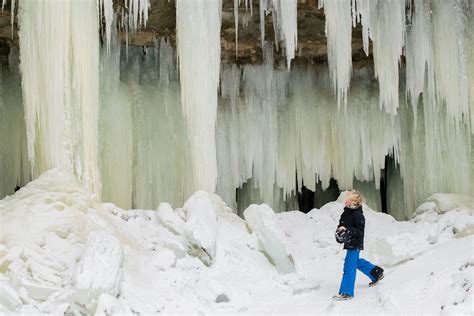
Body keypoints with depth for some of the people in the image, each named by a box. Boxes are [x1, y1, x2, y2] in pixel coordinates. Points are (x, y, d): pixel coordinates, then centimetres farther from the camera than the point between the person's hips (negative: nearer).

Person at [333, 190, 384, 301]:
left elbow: (360, 231, -23)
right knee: (356, 262, 27)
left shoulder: (358, 215, -21)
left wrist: (347, 230, -32)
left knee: (349, 267, -8)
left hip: (355, 244, -10)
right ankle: (376, 272, 45)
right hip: (349, 243, 10)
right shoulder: (346, 213, 4)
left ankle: (346, 292, -2)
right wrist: (339, 230, -5)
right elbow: (341, 224, 17)